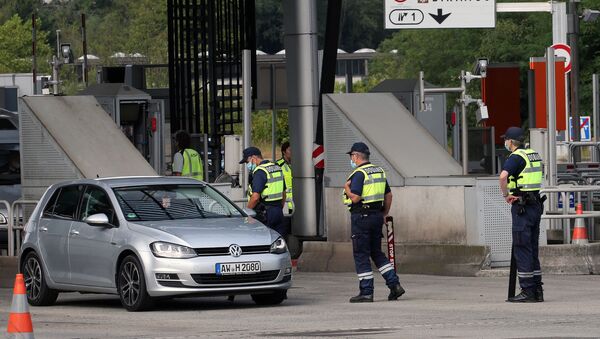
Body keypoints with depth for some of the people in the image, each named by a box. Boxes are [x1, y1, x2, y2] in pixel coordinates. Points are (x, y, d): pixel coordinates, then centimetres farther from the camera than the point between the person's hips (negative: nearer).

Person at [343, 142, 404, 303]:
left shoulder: (359, 174, -13)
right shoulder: (379, 171, 13)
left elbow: (355, 198, -21)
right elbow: (388, 195, 16)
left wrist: (347, 188, -3)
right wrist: (385, 213, 23)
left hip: (361, 217, -8)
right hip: (377, 216, 8)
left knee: (361, 255, -2)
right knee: (376, 252, 16)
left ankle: (366, 292, -2)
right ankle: (394, 284, 6)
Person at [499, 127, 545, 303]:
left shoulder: (516, 157, -12)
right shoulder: (535, 155, 14)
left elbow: (503, 176, -30)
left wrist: (506, 195, -14)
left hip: (522, 207, -8)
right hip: (536, 204, 8)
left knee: (522, 249, -5)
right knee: (533, 249, 13)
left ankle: (527, 291, -8)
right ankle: (537, 290, 12)